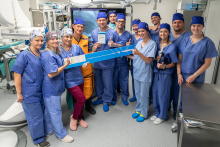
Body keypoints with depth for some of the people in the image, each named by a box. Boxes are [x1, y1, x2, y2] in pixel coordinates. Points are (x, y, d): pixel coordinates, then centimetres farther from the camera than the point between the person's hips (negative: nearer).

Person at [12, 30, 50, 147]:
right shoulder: (24, 56, -15)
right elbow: (17, 75, -15)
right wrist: (19, 93, -15)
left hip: (41, 91, 6)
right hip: (30, 93, -6)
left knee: (44, 112, 20)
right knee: (36, 117, 8)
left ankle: (46, 130, 44)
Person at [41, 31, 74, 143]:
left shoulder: (55, 53, 8)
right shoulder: (48, 55, -23)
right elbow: (51, 74, -28)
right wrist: (65, 65, -21)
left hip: (56, 87, 10)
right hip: (51, 89, -10)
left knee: (52, 110, 24)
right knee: (55, 111, 6)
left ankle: (51, 129, 43)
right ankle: (61, 134, 22)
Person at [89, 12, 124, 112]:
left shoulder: (113, 32, -5)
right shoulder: (94, 32, 6)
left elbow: (122, 45, -3)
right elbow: (91, 48, 5)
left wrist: (114, 44, -21)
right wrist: (96, 46, -16)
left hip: (108, 62, -4)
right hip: (97, 62, 4)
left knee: (107, 83, 5)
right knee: (98, 81, 17)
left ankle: (106, 101, 23)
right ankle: (100, 98, 37)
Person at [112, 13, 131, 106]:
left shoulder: (128, 35, 5)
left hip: (124, 62, 1)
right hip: (113, 61, -1)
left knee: (124, 80, 9)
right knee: (113, 80, 8)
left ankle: (124, 97, 27)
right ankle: (113, 97, 26)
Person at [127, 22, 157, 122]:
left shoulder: (152, 44, -12)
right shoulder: (139, 43, 8)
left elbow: (148, 60, -20)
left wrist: (138, 53, -32)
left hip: (145, 74, -6)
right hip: (136, 72, 6)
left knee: (144, 95, 5)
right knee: (137, 93, 17)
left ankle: (144, 113, 23)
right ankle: (138, 110, 35)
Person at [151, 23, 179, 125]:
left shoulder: (172, 46, -8)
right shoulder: (157, 44, 6)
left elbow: (173, 63, -7)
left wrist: (164, 66, -24)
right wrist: (155, 58, -9)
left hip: (165, 74, -5)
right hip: (156, 72, 5)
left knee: (163, 94, 3)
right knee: (155, 93, 12)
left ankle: (162, 116, 22)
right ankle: (157, 113, 31)